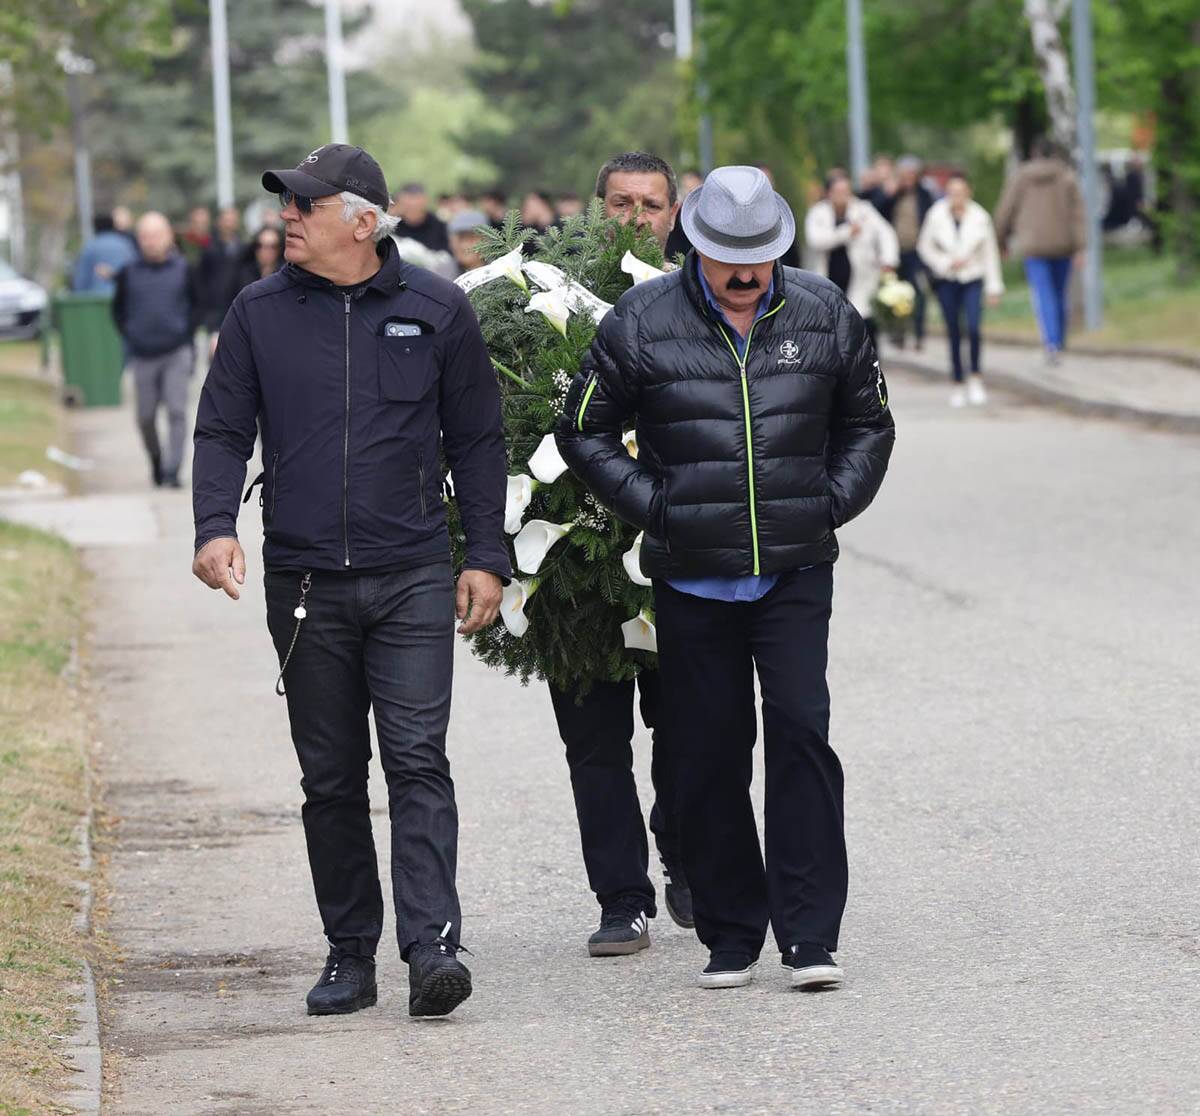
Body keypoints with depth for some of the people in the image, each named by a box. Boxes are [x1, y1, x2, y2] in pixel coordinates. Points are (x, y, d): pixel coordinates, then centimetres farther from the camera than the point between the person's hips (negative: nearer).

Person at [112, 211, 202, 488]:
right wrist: (129, 336, 2)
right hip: (143, 356, 1)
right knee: (146, 417, 7)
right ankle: (156, 460, 32)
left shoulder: (182, 270, 1)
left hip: (177, 354, -1)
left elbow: (198, 304, 12)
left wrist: (187, 332, 1)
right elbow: (118, 309, 13)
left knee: (177, 412, -10)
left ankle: (172, 471, -10)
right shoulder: (129, 273, 1)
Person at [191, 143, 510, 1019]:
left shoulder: (436, 310, 2)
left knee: (417, 759, -12)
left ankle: (432, 946, -17)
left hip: (414, 580, -2)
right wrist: (216, 527, -11)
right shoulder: (260, 314, 5)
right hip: (304, 581, 2)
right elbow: (223, 430, 7)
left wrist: (487, 558, 4)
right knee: (330, 777, 7)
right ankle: (351, 955, 14)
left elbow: (477, 440, 8)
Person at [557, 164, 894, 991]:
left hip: (795, 574, 0)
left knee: (801, 730, -12)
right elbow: (586, 431, 4)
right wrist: (654, 507, -5)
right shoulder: (641, 323, -4)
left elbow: (868, 424, 17)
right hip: (692, 581, 0)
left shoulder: (825, 317, 2)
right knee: (708, 757, 4)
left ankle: (811, 935, -8)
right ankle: (731, 936, 16)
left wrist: (831, 502, 3)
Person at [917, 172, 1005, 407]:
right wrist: (946, 263, -9)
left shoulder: (980, 217, -5)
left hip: (973, 279, -1)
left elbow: (990, 253, 3)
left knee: (974, 328, -18)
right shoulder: (937, 215, -5)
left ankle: (976, 377, 0)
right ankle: (957, 383, 14)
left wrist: (993, 287, 4)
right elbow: (925, 246, 5)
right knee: (953, 333, 3)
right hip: (947, 281, 1)